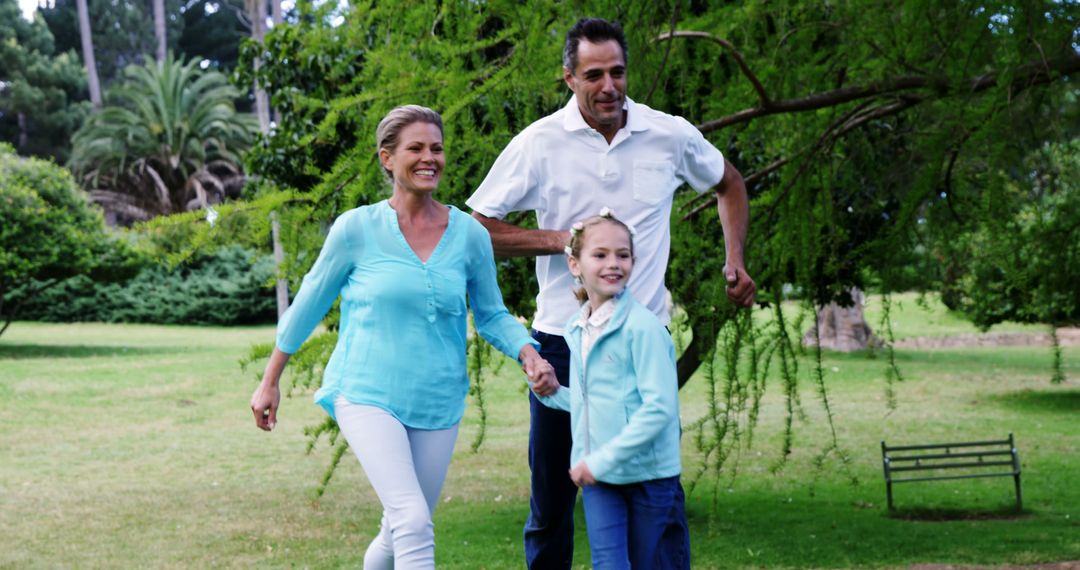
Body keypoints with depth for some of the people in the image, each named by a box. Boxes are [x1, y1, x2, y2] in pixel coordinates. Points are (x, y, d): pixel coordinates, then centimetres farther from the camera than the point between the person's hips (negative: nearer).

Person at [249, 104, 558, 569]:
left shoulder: (470, 235, 0)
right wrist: (270, 381, 11)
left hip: (438, 406, 4)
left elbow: (492, 315, 10)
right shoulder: (357, 228, -6)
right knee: (413, 524, -22)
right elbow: (310, 303, 5)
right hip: (368, 395, -4)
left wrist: (529, 355, -10)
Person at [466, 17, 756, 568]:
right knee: (551, 491, 8)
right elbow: (476, 228, -2)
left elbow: (728, 184, 21)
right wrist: (559, 240, -11)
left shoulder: (671, 135, 1)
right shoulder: (539, 143, -4)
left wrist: (735, 261, 9)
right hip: (562, 340, -1)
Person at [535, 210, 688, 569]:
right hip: (597, 475, 6)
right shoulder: (576, 330, 8)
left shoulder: (643, 327, -15)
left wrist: (603, 460, -20)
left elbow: (659, 407, -20)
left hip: (649, 475, -5)